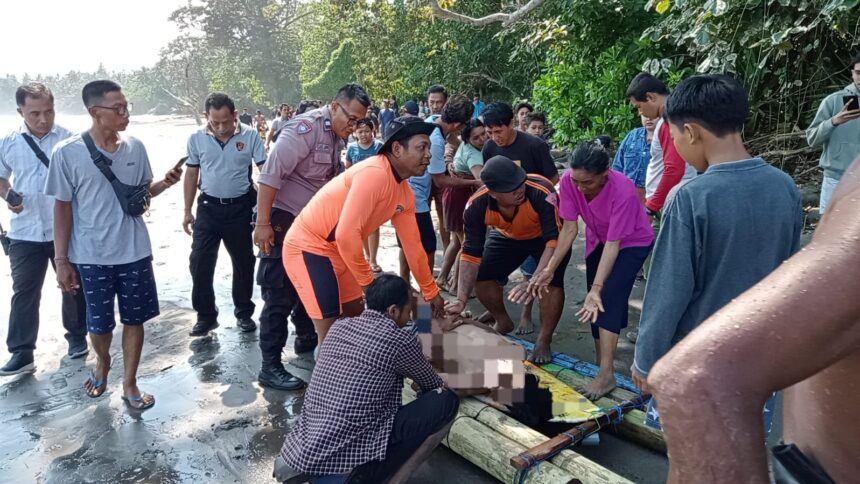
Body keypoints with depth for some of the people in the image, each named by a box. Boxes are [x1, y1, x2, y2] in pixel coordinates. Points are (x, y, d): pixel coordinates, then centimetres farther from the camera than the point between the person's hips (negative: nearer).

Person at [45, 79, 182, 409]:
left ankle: (129, 383, 26)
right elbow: (62, 207, -6)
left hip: (135, 251, 2)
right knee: (99, 323, 11)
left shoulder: (135, 148, -2)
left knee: (134, 319, 9)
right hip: (91, 255, -2)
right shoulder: (67, 153, -12)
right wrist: (61, 260, -5)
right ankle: (102, 362, 43)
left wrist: (164, 183, -11)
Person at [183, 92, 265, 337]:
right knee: (199, 262, 0)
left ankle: (244, 313, 27)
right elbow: (192, 175, 7)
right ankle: (206, 315, 16)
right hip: (208, 207, 1)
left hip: (240, 208, -1)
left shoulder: (250, 136, -10)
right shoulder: (196, 139, -3)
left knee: (243, 262, 10)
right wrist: (187, 211, 7)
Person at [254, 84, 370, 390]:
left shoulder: (336, 136, 7)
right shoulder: (307, 127, -19)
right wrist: (263, 223, -24)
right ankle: (270, 367, 5)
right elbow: (271, 174, -23)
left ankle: (307, 338, 41)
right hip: (282, 220, -9)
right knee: (279, 295, -4)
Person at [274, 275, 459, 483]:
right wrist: (440, 385, 35)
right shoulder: (398, 340, -8)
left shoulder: (339, 326, 9)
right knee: (446, 401, -4)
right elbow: (432, 385, 12)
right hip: (346, 456, -8)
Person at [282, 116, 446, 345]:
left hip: (338, 250, 9)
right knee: (331, 330, -8)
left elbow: (413, 245, 12)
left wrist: (431, 292, 17)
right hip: (307, 247, -9)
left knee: (355, 316, 15)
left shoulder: (406, 194, 2)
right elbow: (346, 234, -33)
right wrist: (368, 282, -19)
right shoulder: (374, 174, -27)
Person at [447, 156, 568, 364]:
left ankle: (544, 342, -3)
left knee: (552, 281, -25)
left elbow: (554, 240, -40)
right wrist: (461, 300, -32)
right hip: (508, 236, 3)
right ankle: (503, 323, 21)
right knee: (481, 276, -7)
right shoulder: (476, 205, -31)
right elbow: (471, 253, -26)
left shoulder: (542, 193, -42)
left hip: (545, 235, -3)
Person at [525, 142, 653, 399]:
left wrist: (596, 288, -40)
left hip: (631, 243, -5)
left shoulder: (623, 191, -38)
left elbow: (613, 244, -36)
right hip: (597, 240, 5)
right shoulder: (568, 181, -26)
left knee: (609, 299, -20)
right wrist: (550, 268, -27)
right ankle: (602, 361, 23)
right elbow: (569, 228, -20)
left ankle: (606, 375, -17)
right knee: (596, 305, 7)